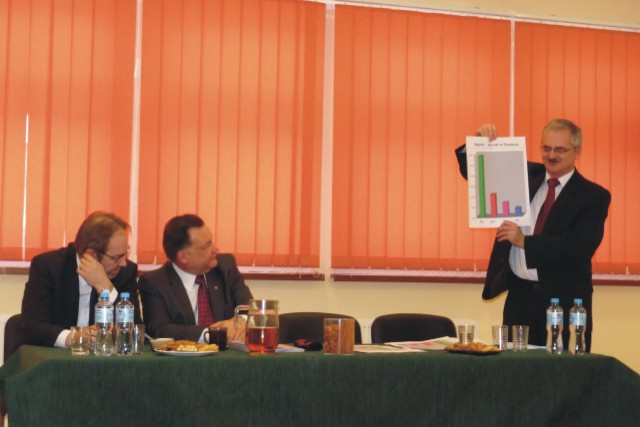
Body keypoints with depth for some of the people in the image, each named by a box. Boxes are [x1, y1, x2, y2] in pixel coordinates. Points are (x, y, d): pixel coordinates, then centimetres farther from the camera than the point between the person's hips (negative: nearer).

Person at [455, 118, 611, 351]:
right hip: (519, 297, 4)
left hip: (564, 302, -4)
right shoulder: (525, 175, 9)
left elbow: (581, 246, -17)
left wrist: (524, 241, -22)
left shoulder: (593, 196, -4)